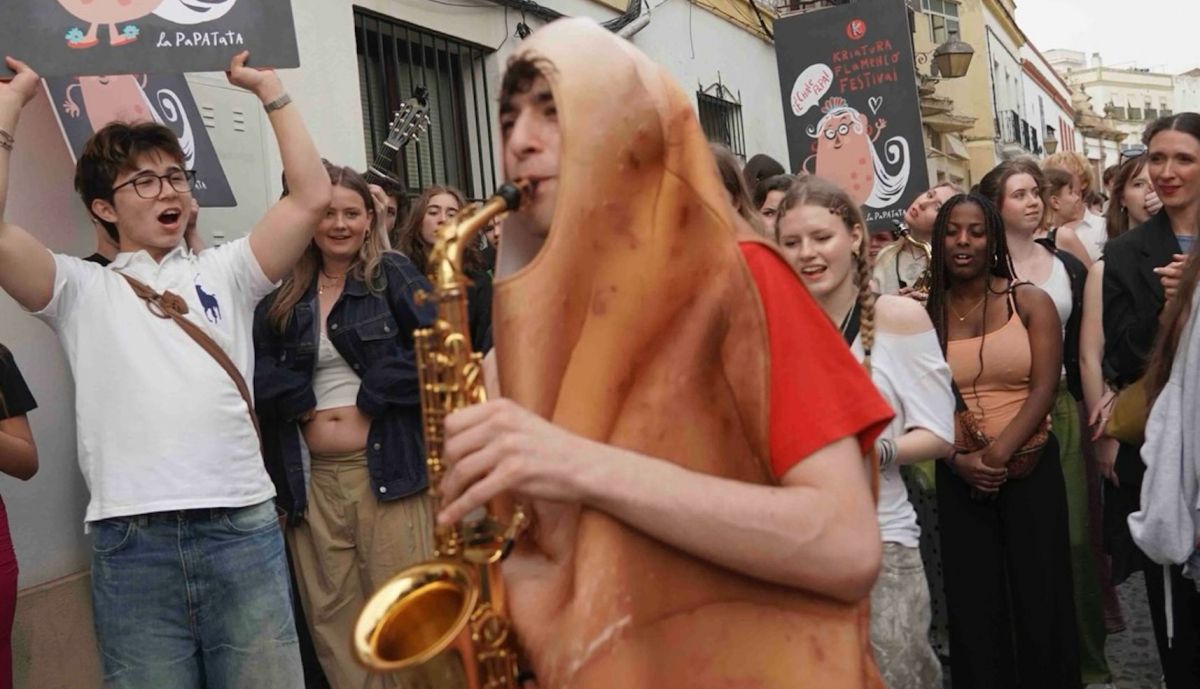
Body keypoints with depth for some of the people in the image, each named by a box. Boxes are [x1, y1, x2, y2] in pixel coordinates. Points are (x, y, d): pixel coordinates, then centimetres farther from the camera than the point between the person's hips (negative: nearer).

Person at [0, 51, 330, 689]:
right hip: (131, 544, -1)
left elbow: (312, 199, 6)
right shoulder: (82, 290, 11)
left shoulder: (223, 273, 15)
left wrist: (270, 91, 10)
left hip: (243, 528, 1)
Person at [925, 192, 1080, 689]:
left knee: (1038, 596, 7)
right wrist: (959, 460, -15)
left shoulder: (1030, 303, 0)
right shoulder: (925, 313, 2)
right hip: (958, 479, 1)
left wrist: (999, 452, -18)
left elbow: (1044, 390, -8)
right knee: (972, 602, 8)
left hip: (1032, 471, -1)